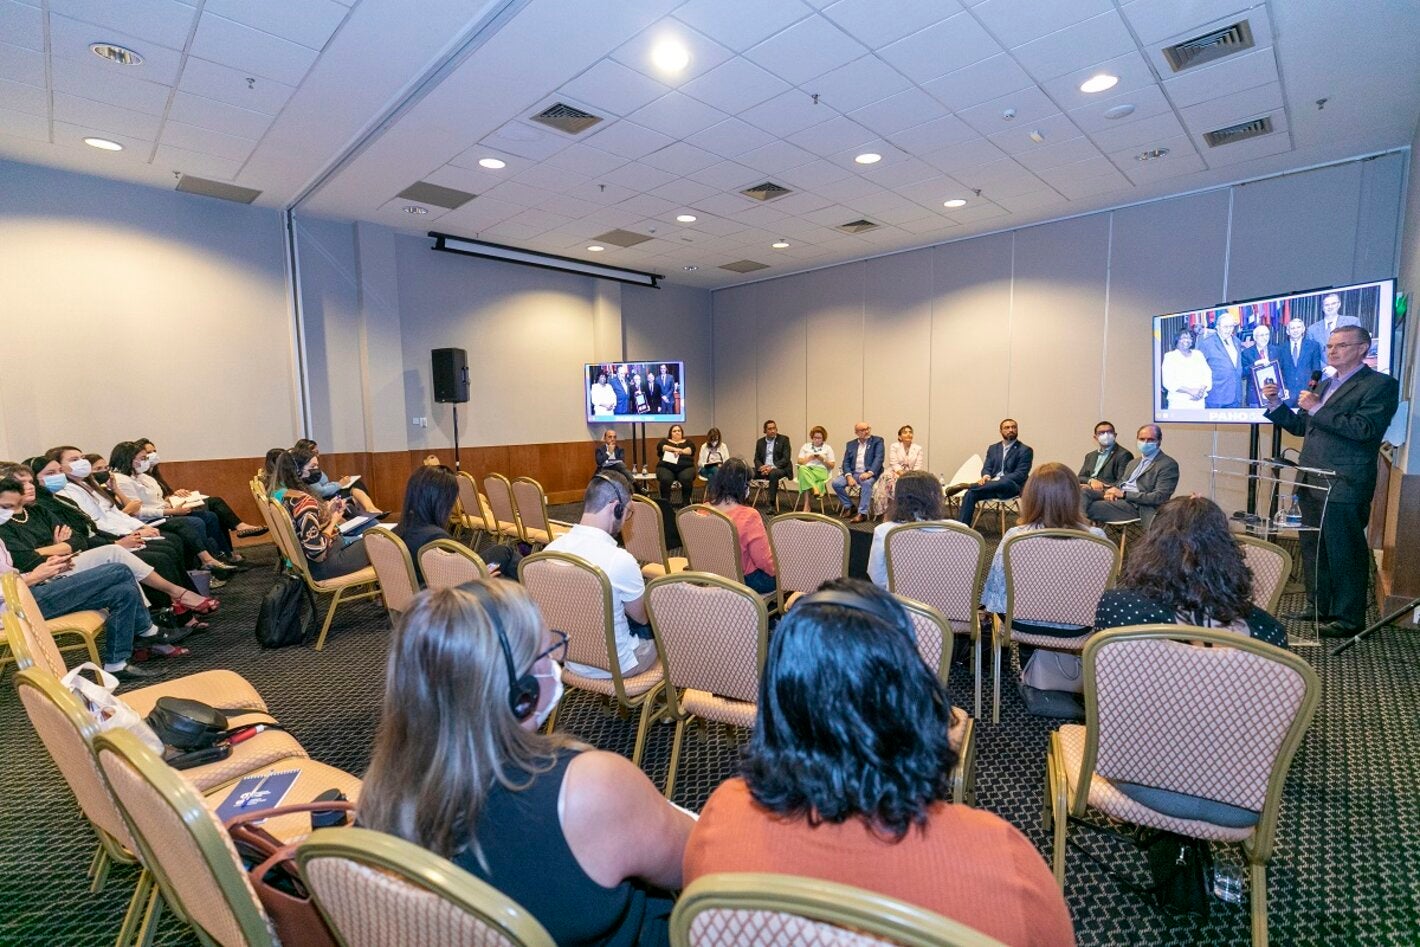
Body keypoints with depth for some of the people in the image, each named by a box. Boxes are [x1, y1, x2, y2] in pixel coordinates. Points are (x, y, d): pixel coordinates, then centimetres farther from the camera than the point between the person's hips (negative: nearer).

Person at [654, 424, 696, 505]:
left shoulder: (688, 442, 22)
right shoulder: (664, 441, 21)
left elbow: (691, 449, 0)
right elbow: (661, 447, -3)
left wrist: (681, 451, -20)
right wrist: (675, 449, -19)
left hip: (685, 467, 0)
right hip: (666, 467, 0)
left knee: (687, 479, -33)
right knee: (665, 480, -33)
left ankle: (686, 503, -24)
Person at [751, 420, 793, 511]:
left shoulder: (784, 439, 1)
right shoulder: (760, 442, 14)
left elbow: (786, 459, -7)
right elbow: (757, 459, 11)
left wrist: (772, 467, -21)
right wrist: (761, 467, -13)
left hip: (779, 468, -4)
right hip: (763, 468, 4)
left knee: (773, 473, -39)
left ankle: (772, 505, -36)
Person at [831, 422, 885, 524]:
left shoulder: (877, 441, 4)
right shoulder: (851, 444, 15)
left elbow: (878, 458, -9)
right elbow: (846, 462, 7)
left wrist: (869, 473, -25)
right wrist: (849, 476, -12)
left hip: (869, 473, -4)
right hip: (853, 473, 4)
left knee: (867, 483, -37)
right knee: (836, 483, -18)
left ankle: (862, 513, -34)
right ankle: (849, 506, 3)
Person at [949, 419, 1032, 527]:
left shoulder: (1025, 450, 1)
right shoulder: (993, 448, 17)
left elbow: (1020, 474, -8)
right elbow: (986, 468, 10)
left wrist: (997, 480, -20)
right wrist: (986, 476, -16)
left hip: (1012, 487, -4)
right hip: (993, 485, 4)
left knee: (1005, 482, -40)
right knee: (970, 494, -25)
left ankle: (964, 485, -33)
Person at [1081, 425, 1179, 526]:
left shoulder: (1168, 465, 1)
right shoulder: (1133, 462, 26)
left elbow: (1159, 497, -10)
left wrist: (1124, 494, -16)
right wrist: (1112, 492, -4)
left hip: (1136, 505, -7)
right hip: (1117, 498, 7)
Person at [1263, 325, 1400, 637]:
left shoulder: (1380, 385, -5)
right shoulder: (1324, 385, 18)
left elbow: (1364, 428, -18)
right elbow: (1300, 426, 20)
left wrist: (1316, 409, -18)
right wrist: (1275, 405, 6)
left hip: (1343, 485, -8)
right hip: (1310, 482, 8)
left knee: (1345, 553, 0)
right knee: (1313, 549, 15)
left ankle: (1349, 618, 11)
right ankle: (1319, 606, 27)